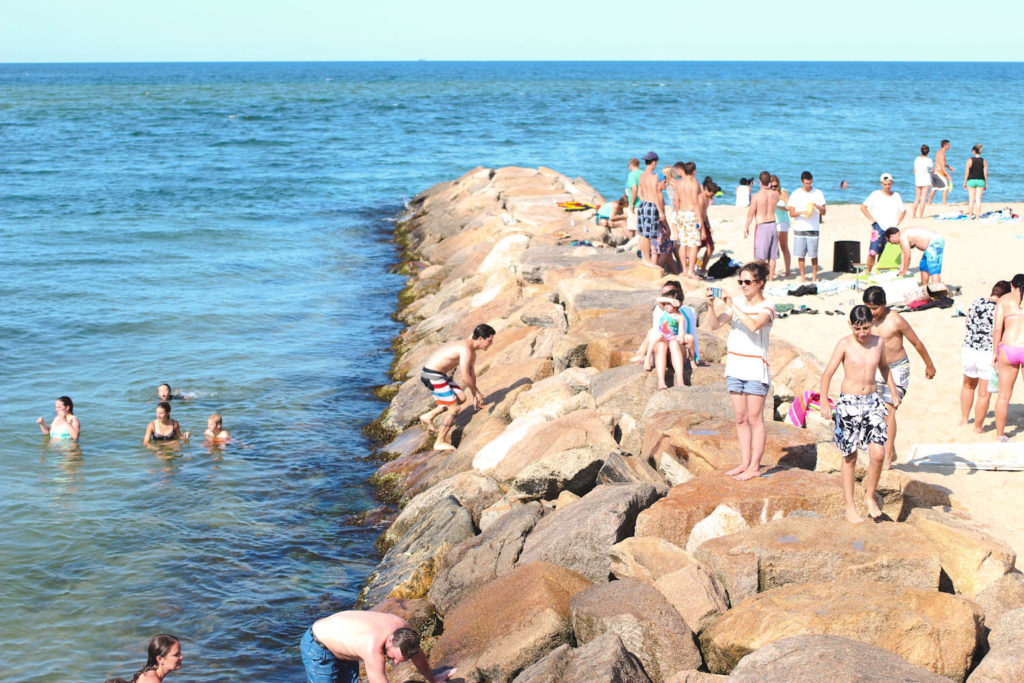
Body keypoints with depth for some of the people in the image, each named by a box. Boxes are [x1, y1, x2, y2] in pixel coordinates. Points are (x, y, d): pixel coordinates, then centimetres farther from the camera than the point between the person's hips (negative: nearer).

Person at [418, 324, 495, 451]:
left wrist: (475, 396, 23)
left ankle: (428, 416, 14)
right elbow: (465, 378, -24)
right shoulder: (466, 350, -23)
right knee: (454, 407, -6)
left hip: (439, 374, 10)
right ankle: (439, 442, 3)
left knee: (461, 398, 9)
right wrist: (476, 392, -8)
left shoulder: (472, 350, 11)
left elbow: (471, 373, 22)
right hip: (432, 375, -10)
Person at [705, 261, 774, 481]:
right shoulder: (737, 303, 10)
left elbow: (754, 325, -25)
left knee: (754, 419, -3)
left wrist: (732, 306, -25)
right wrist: (711, 306, -15)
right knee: (740, 419, 9)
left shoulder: (766, 307, -5)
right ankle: (744, 462, 16)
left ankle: (755, 466, 1)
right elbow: (715, 324, 1)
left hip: (755, 368, -6)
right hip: (734, 367, 6)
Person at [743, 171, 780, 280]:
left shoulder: (756, 196, -13)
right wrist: (771, 187, 19)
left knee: (760, 256, 0)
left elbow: (751, 214, -7)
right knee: (772, 256, 11)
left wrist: (746, 227, 5)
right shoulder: (775, 194, -1)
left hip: (761, 226, -5)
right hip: (773, 225, 5)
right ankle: (770, 277, 17)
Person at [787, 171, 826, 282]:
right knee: (800, 254, 2)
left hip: (813, 228, 0)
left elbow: (823, 212, 5)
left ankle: (814, 276, 9)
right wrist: (801, 212, -18)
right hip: (799, 228, 1)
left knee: (813, 254, -2)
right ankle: (802, 276, 13)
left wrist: (816, 206, -16)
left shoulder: (818, 193, 6)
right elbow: (791, 213, 1)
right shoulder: (796, 194, 4)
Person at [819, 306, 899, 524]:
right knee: (850, 457, 5)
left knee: (878, 454, -11)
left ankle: (870, 496, 13)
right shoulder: (844, 344, -8)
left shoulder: (878, 342, 3)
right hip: (848, 403, -3)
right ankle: (850, 508, 15)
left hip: (872, 401, 3)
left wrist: (893, 391, 23)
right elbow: (827, 374, -9)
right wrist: (824, 403, -20)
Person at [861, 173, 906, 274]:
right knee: (873, 252, -14)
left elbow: (903, 211, 21)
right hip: (879, 228, -3)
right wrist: (873, 220, -6)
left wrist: (897, 222, 7)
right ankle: (868, 272, -6)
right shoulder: (875, 195, 1)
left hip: (892, 228, 4)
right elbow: (863, 207, 0)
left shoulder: (896, 196, 12)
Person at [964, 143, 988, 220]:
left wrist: (964, 183, 2)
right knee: (978, 200, 4)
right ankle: (977, 216, 2)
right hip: (980, 181, 2)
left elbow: (966, 173, -7)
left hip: (971, 181, -2)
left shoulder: (970, 160, -6)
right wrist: (986, 184, 8)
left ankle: (970, 216, 7)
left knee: (971, 200, 4)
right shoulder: (984, 161, 1)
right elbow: (985, 173, 1)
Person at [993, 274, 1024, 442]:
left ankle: (1000, 434, 20)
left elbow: (997, 329, -2)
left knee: (1004, 395, 12)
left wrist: (995, 352, 6)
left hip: (1008, 350, 0)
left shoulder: (1004, 299, 5)